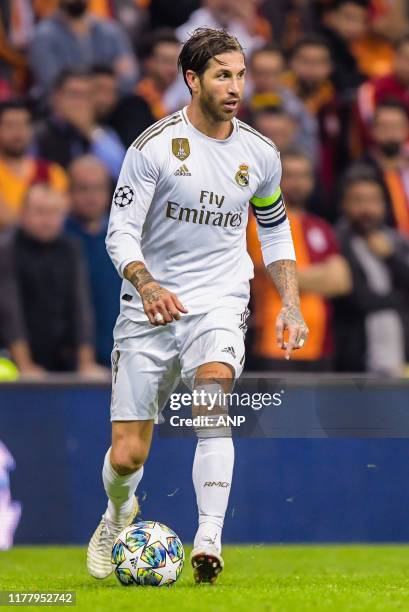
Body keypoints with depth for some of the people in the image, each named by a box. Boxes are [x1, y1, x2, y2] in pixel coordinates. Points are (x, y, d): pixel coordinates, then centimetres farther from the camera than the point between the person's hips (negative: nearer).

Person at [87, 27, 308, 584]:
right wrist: (146, 285, -29)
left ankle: (209, 543, -34)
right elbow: (120, 231, -10)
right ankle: (119, 515, 37)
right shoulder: (154, 146, -8)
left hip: (219, 302, 1)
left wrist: (291, 306, 10)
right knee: (126, 458, 0)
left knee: (212, 399, -32)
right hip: (149, 306, -1)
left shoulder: (260, 155, 4)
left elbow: (275, 230, 20)